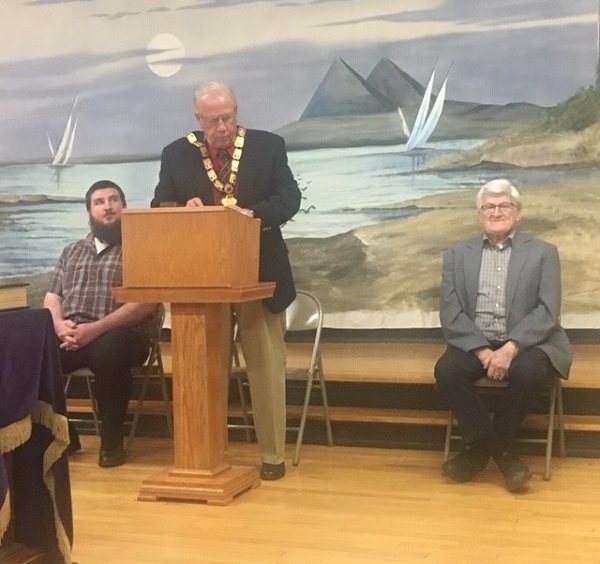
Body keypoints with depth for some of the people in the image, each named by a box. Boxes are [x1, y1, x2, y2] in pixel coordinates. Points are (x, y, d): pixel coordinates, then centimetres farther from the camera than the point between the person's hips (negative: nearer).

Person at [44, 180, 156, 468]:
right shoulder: (71, 252, 23)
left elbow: (145, 303, -7)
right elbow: (51, 298, 18)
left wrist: (95, 328, -17)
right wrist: (59, 324, -7)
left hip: (118, 335, -4)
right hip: (70, 336, 4)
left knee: (108, 352, -40)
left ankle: (112, 441, -19)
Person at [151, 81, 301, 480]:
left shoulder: (269, 146, 0)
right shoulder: (176, 154, 3)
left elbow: (289, 198, -6)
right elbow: (159, 207, 2)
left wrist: (253, 214, -24)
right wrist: (183, 209, -20)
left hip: (259, 273, -1)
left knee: (266, 364, 5)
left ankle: (273, 454, 14)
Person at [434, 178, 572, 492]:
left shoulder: (543, 253, 8)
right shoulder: (457, 254, 12)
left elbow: (547, 311, -4)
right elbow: (450, 312, 1)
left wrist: (511, 348, -20)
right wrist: (482, 350, -15)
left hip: (526, 344, -1)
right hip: (474, 344, 2)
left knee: (528, 371, -34)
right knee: (447, 370, -28)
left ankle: (482, 446, -11)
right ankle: (499, 449, -13)